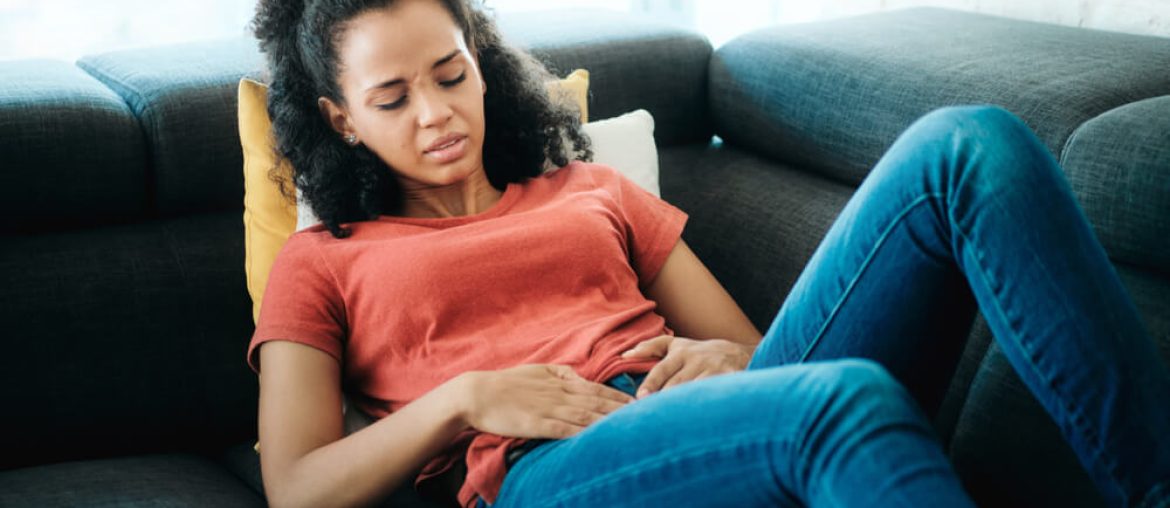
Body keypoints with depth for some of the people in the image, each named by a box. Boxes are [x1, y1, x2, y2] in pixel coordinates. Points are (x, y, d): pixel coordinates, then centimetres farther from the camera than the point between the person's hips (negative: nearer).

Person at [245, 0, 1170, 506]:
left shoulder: (594, 190, 30)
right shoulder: (322, 266, 21)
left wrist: (729, 358, 0)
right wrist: (463, 399, -6)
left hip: (732, 427, 5)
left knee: (967, 147, -18)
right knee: (843, 399, -39)